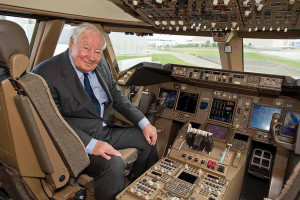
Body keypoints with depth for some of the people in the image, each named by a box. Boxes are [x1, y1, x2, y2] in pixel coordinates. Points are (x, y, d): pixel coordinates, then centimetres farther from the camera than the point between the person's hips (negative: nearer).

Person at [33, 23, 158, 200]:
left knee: (148, 138, 7)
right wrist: (91, 145, -29)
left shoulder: (102, 65, 4)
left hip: (105, 131, 8)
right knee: (114, 164, -32)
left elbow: (117, 98, 9)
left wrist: (144, 123, 1)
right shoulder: (46, 74, -16)